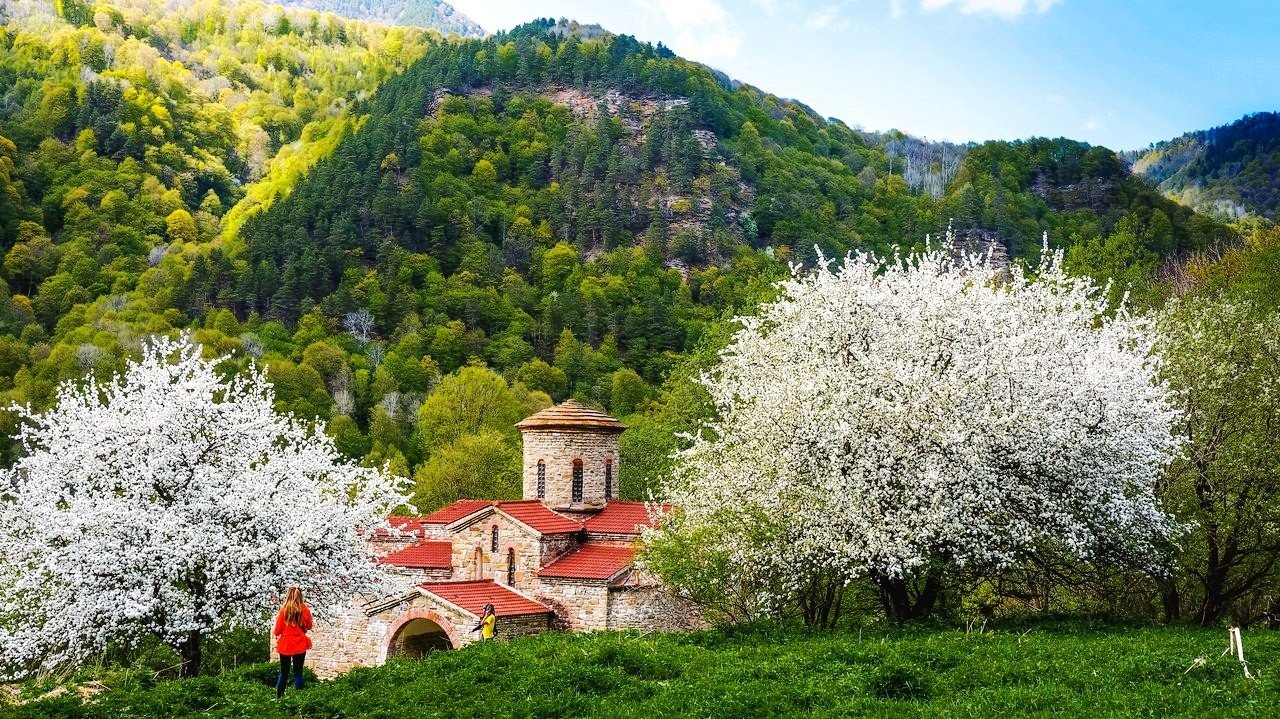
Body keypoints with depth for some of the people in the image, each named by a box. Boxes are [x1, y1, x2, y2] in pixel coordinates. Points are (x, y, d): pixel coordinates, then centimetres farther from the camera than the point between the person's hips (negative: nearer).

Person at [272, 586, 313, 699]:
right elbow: (309, 626, 9)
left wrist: (274, 632, 16)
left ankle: (278, 697, 15)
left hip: (285, 645, 0)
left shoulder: (284, 610, -10)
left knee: (284, 673, 12)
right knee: (298, 673, 6)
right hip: (300, 645, 0)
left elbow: (277, 630, -5)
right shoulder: (305, 610, -6)